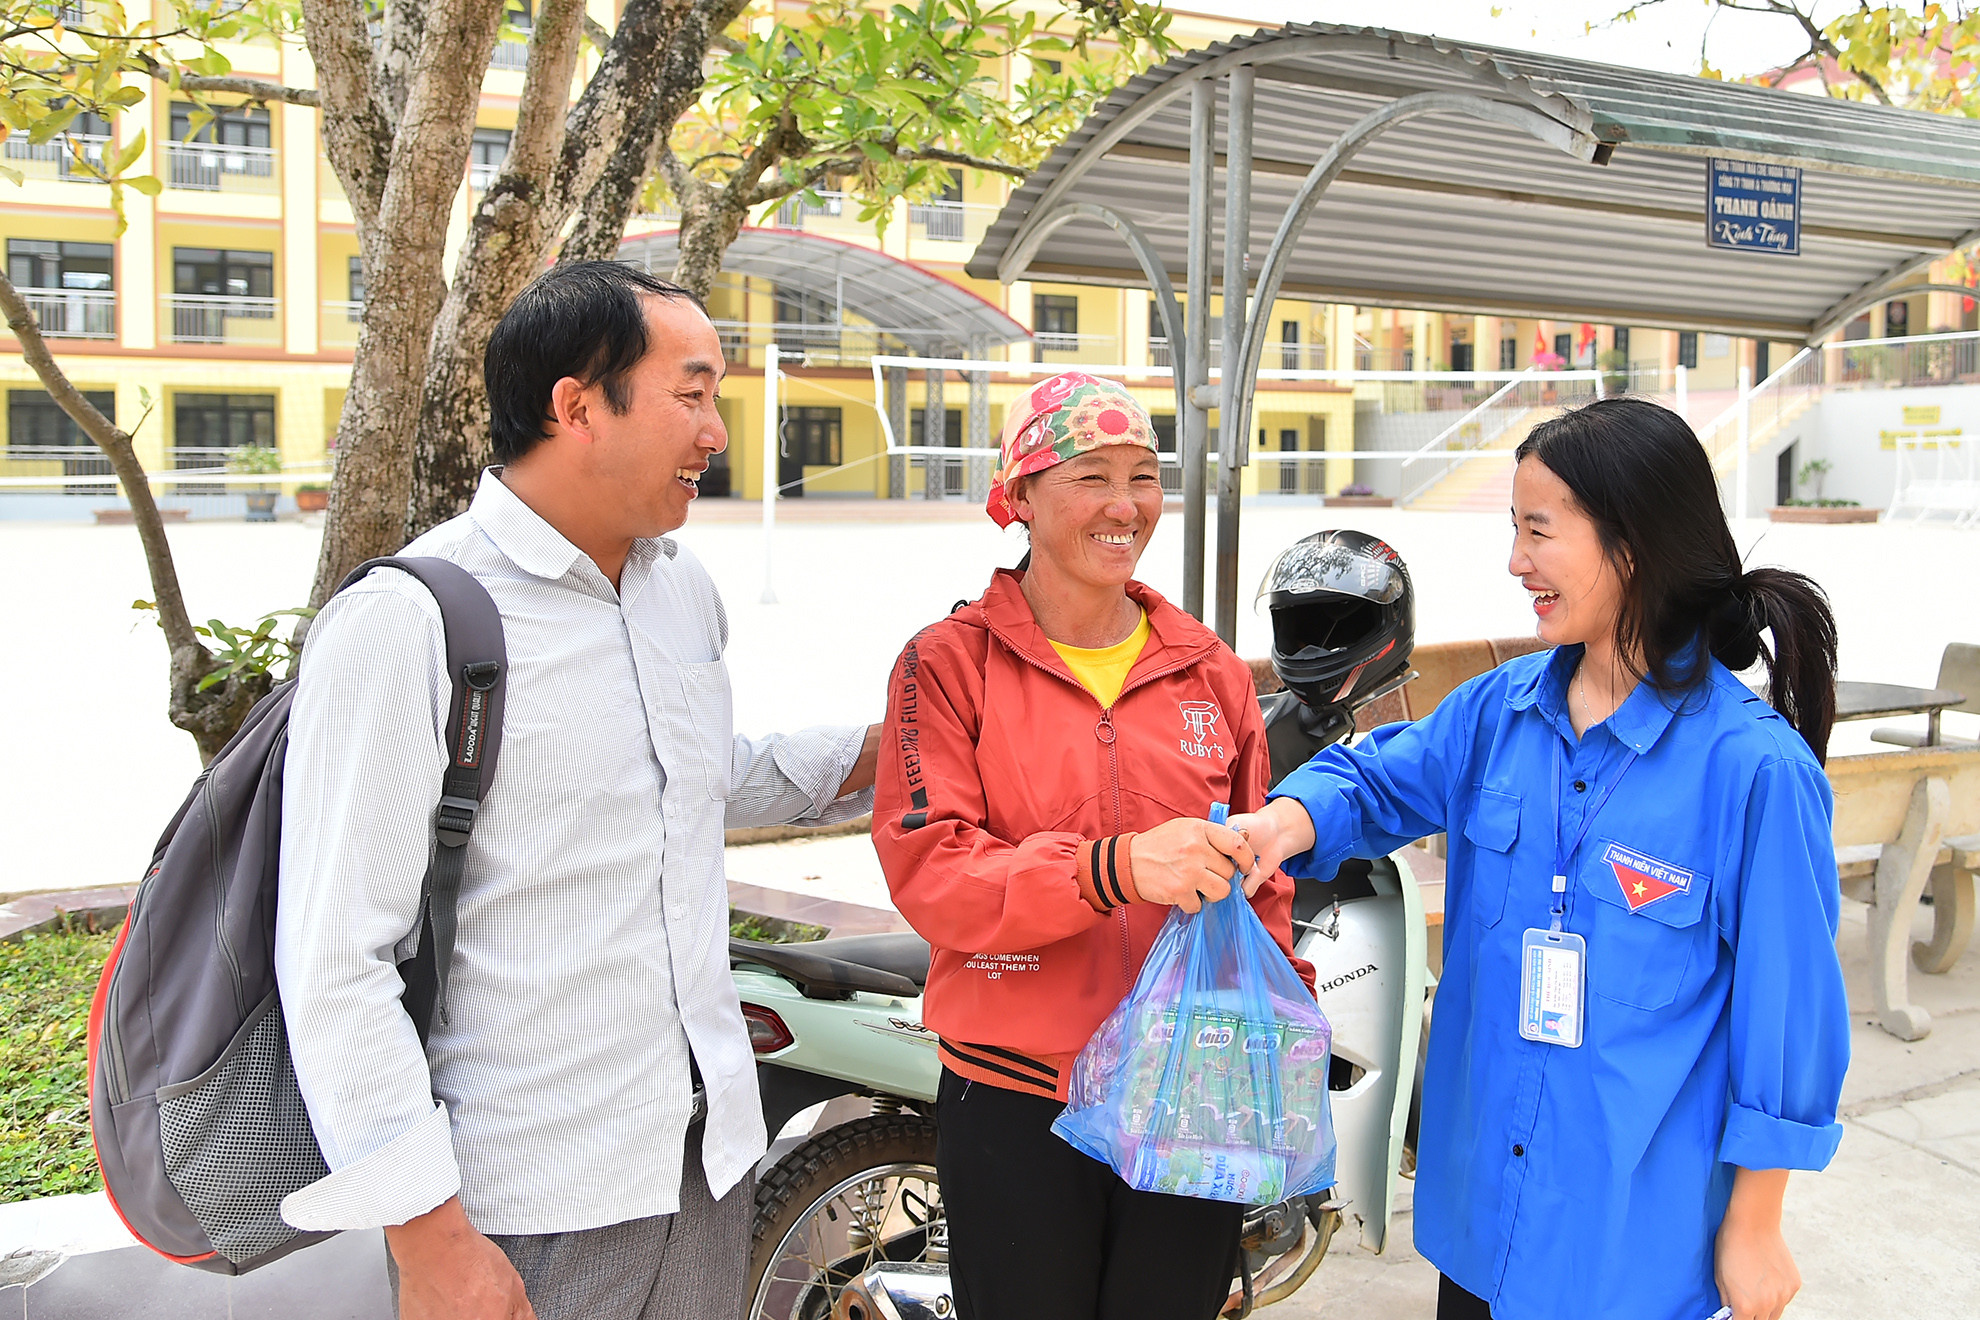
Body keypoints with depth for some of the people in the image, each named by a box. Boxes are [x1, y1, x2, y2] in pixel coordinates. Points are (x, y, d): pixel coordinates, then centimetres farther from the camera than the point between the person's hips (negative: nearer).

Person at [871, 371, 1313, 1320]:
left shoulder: (1211, 670, 8)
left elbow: (1261, 884, 12)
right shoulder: (951, 662, -4)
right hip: (1015, 1107, -3)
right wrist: (1114, 869, -30)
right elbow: (927, 868, -16)